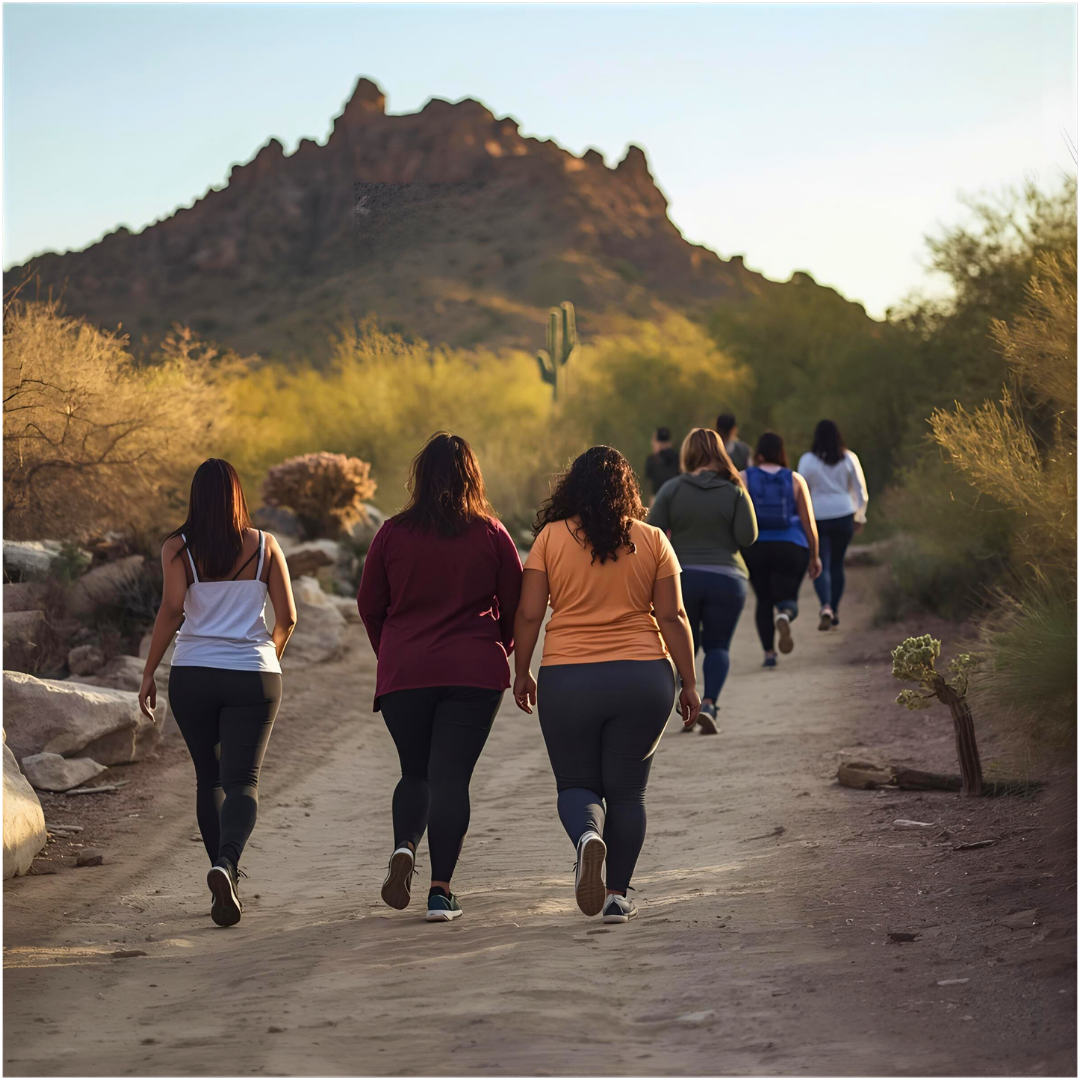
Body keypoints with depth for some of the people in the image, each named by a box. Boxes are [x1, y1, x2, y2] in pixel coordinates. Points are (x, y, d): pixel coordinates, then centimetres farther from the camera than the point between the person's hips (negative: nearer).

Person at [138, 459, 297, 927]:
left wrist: (148, 673, -6)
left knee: (209, 778, 17)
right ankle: (225, 865, -31)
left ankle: (226, 875, 18)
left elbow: (171, 610, -12)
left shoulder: (177, 548, 0)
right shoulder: (264, 546, 4)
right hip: (253, 677, 0)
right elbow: (287, 616, 3)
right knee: (242, 781, -5)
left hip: (193, 674, 1)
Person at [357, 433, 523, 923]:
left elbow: (369, 605, 8)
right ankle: (441, 890, -3)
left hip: (402, 675, 1)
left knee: (415, 773, 16)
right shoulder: (490, 534, -1)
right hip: (474, 673, -1)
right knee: (451, 777, 1)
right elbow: (515, 606, 5)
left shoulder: (392, 534, 1)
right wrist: (494, 654, 23)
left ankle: (404, 847, -11)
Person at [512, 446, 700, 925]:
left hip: (567, 681, -1)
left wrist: (521, 674, 8)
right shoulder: (652, 541, 1)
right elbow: (672, 617, -1)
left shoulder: (551, 538, -1)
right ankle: (617, 894, 9)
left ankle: (588, 837, -20)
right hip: (643, 678, 1)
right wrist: (689, 682, 6)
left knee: (577, 785, 10)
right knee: (627, 790, 11)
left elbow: (528, 614, -3)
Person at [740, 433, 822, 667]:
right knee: (787, 598, 5)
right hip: (791, 548, 0)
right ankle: (784, 616, -30)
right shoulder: (795, 480, 4)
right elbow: (808, 521, 3)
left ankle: (769, 653, 6)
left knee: (764, 600, 13)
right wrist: (814, 555, 11)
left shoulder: (744, 478, 2)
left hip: (754, 549, 0)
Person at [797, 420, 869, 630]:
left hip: (817, 518, -2)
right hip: (844, 516, 2)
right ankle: (834, 611, 19)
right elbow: (860, 491, 6)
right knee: (837, 564, 15)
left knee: (821, 566, -3)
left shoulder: (807, 460, -3)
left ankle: (826, 607, -26)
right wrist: (860, 517, 17)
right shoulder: (849, 459, 2)